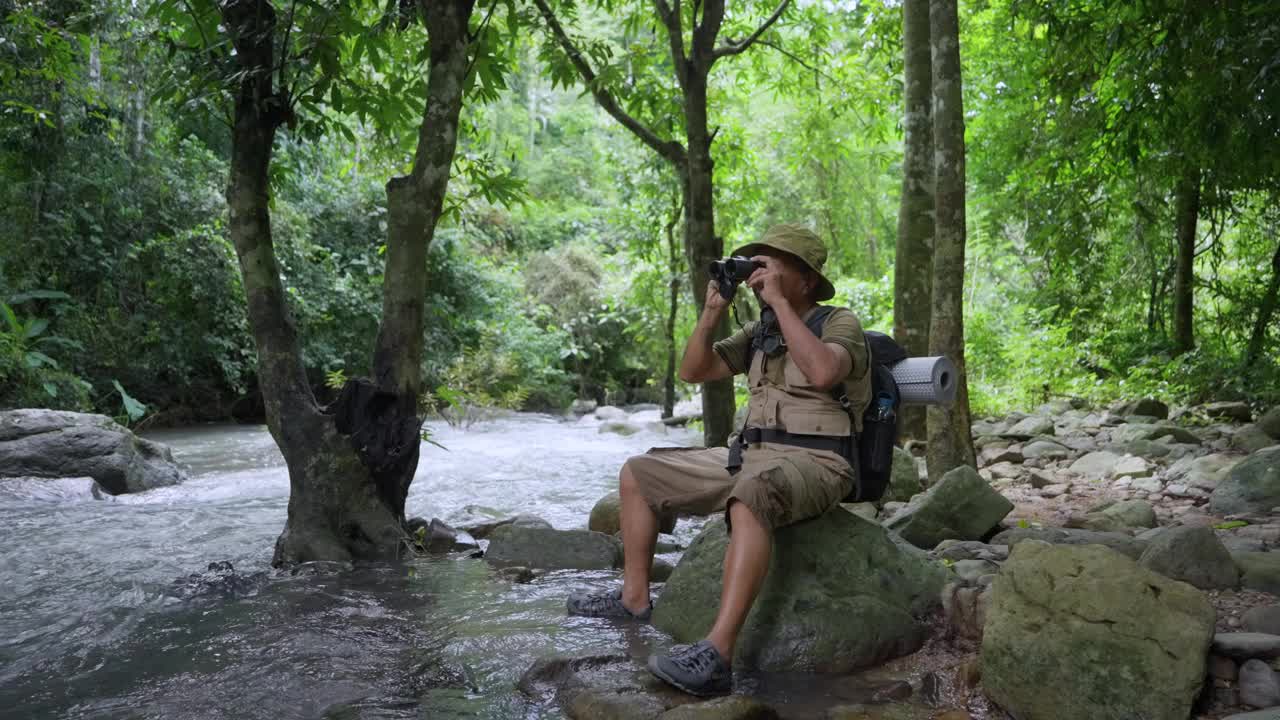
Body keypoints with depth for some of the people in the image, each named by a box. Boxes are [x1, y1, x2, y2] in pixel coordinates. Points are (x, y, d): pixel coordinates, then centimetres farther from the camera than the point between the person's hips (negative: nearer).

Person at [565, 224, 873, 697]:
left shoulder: (840, 322, -6)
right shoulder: (760, 332, 14)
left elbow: (822, 372, -30)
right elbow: (693, 372, 10)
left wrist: (778, 301, -23)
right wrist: (712, 311, -3)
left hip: (813, 464, -8)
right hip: (751, 456, 8)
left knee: (749, 498, -43)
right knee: (637, 474, 7)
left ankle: (716, 656, -46)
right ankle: (634, 598, 14)